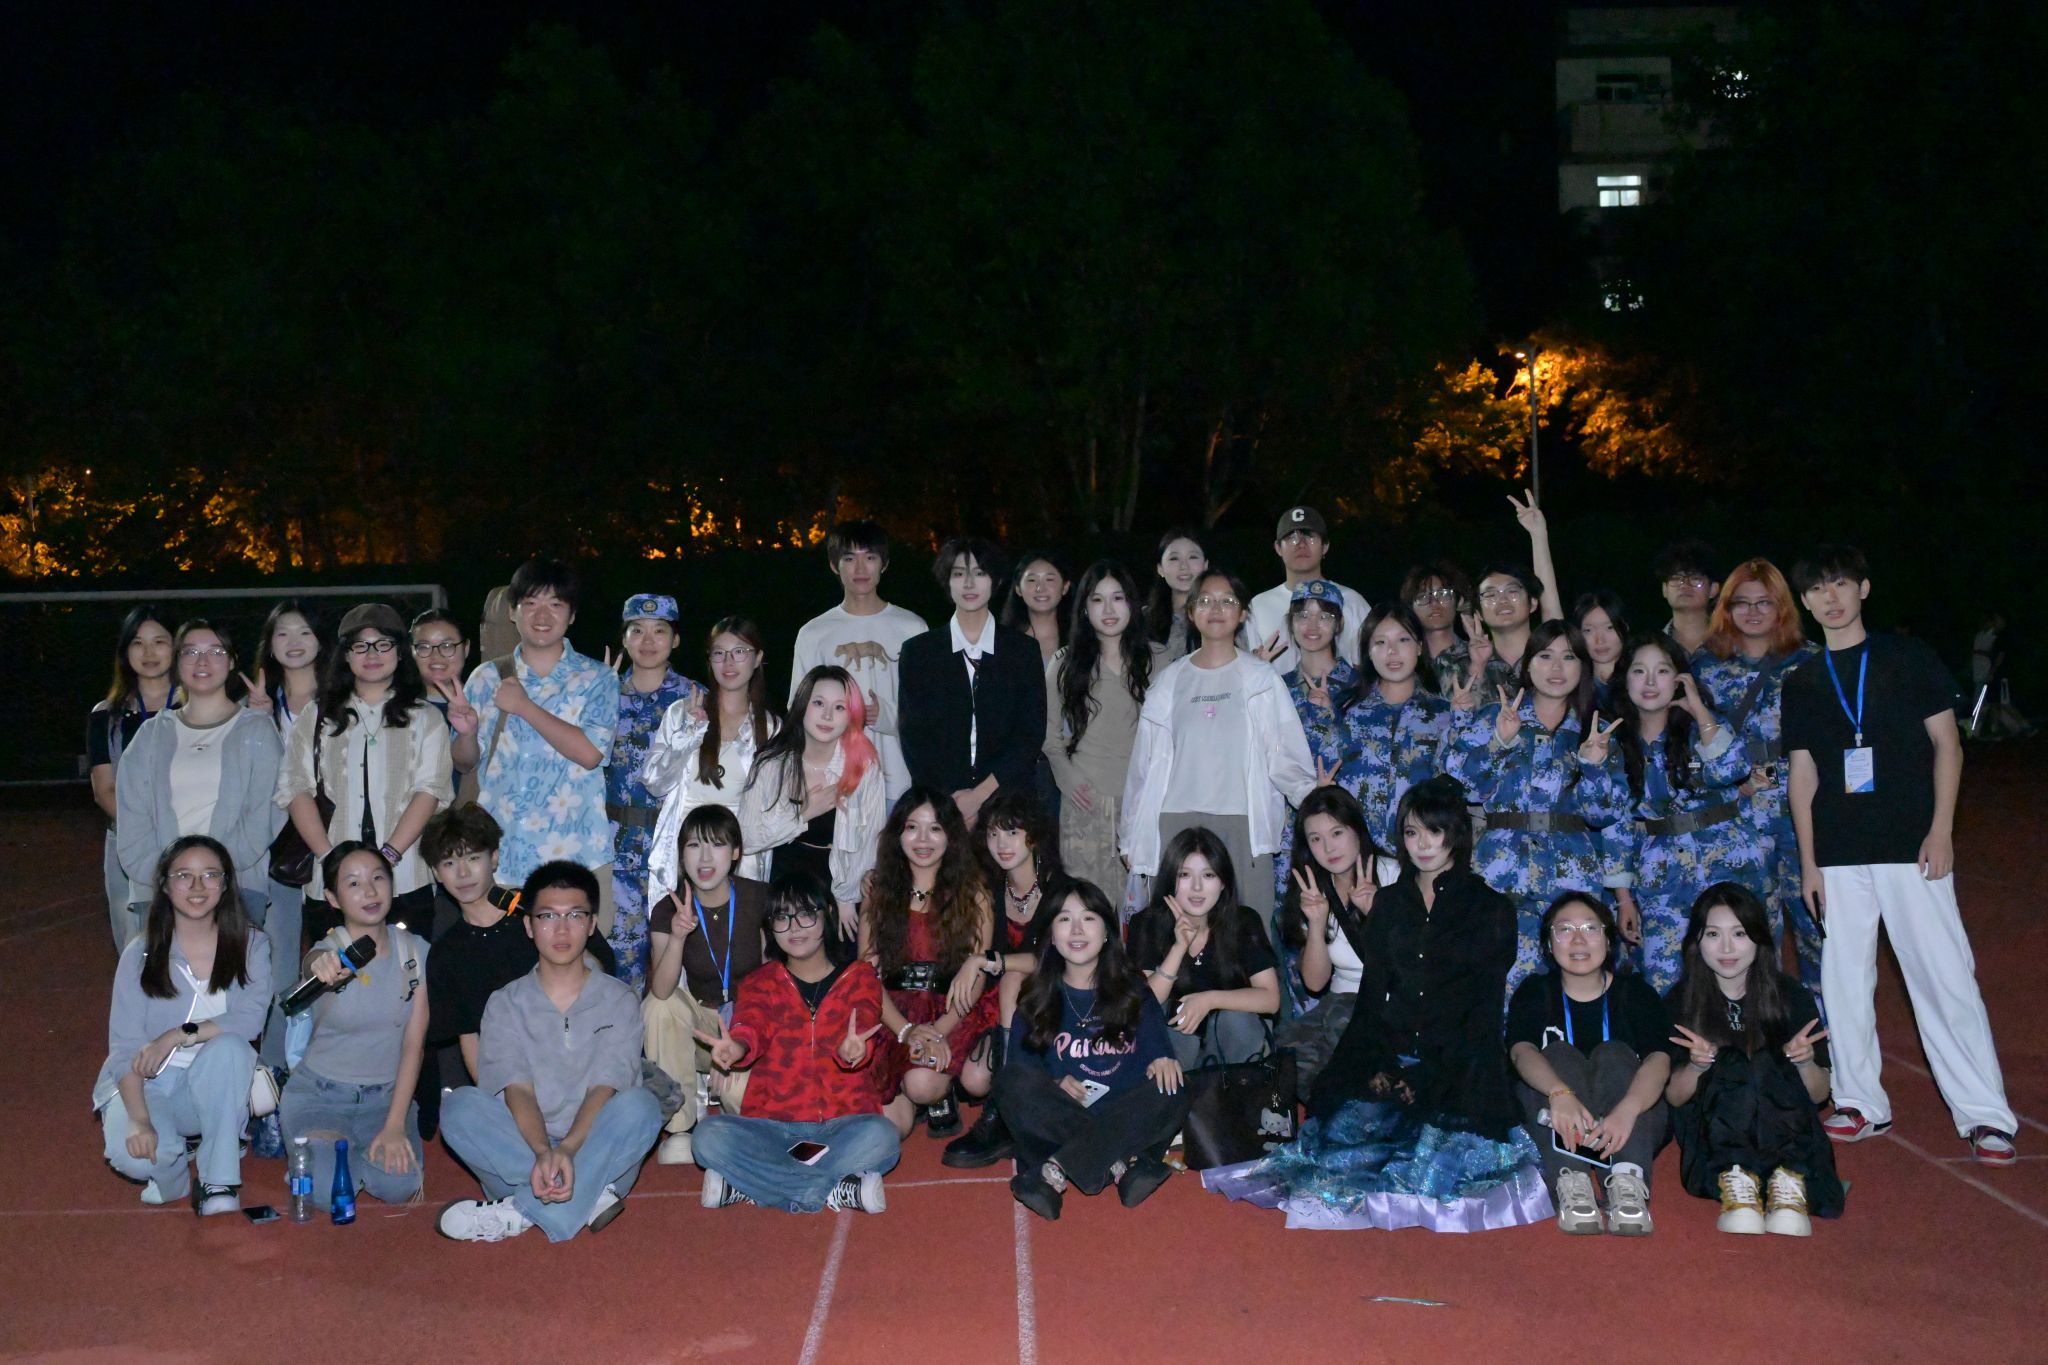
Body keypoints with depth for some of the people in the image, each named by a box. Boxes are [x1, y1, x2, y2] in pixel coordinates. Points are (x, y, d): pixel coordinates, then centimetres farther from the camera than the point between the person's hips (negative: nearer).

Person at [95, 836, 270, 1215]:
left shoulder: (250, 945, -2)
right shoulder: (141, 953, -4)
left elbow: (250, 1019, -17)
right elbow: (124, 1047, -11)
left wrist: (175, 1036, -26)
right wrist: (139, 1121, -25)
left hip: (214, 1089, 1)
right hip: (148, 1086, -1)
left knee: (229, 1047, -33)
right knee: (131, 1153, -32)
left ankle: (219, 1181, -23)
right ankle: (170, 1170, 6)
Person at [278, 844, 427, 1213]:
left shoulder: (416, 951, -4)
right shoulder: (329, 953, -13)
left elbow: (414, 1044, -6)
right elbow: (314, 964, -41)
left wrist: (395, 1125, -15)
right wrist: (322, 968, -68)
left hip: (387, 1095, 2)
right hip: (319, 1093, -2)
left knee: (399, 1186, -24)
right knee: (327, 1192, -25)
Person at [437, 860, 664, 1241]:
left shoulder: (619, 1001, 5)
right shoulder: (506, 1005, 7)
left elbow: (604, 1089, -9)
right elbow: (517, 1091, -8)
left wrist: (568, 1150, -28)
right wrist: (543, 1153, -29)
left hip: (597, 1156, -1)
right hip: (523, 1150, 1)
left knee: (640, 1104, -29)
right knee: (460, 1105, -24)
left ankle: (519, 1212, -28)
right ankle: (589, 1198, -29)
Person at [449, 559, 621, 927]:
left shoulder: (596, 679, 1)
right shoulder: (487, 678, 10)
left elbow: (591, 753, -13)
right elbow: (465, 763, 15)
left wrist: (525, 706, -12)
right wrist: (466, 733, -7)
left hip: (575, 855, -2)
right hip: (499, 856, 2)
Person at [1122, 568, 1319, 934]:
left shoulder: (1261, 679, 8)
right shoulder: (1170, 680, 13)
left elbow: (1284, 754, 1)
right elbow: (1146, 760, 13)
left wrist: (1312, 797, -16)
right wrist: (1132, 836, 11)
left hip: (1244, 822, -1)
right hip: (1178, 821, 1)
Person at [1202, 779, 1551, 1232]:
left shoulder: (1491, 910, 6)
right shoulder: (1388, 903, 18)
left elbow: (1484, 1009, -1)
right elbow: (1373, 992, 11)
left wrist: (1429, 1079, -12)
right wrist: (1378, 1068, -7)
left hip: (1460, 1068, -3)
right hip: (1391, 1056, 3)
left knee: (1439, 1155, -29)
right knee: (1344, 1130, -25)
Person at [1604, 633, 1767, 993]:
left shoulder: (1701, 727, 0)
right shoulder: (1617, 744, 5)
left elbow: (1733, 770, -21)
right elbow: (1616, 824, 7)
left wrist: (1698, 709, -17)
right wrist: (1623, 897, 5)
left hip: (1726, 865, -2)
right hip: (1660, 880, 2)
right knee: (1661, 985, -3)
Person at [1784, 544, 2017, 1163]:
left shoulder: (1908, 657, 5)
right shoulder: (1801, 682, 11)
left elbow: (1946, 744, 3)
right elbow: (1803, 774, 11)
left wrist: (1941, 829, -7)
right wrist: (1808, 861, 6)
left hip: (1911, 845, -3)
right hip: (1839, 854, 3)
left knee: (1945, 975, -5)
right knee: (1844, 978, 5)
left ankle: (1985, 1115, 1)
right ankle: (1860, 1104, 15)